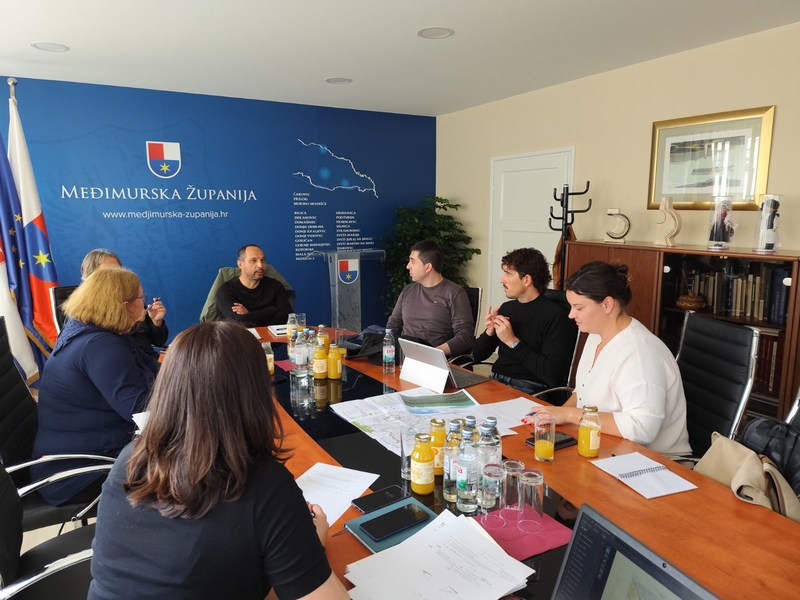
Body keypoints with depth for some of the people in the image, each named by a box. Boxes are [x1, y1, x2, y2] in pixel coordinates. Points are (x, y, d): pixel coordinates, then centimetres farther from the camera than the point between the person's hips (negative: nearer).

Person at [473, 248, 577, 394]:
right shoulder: (506, 308, 10)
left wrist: (513, 342, -16)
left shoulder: (555, 316, -11)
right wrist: (489, 332, -5)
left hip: (529, 390, -6)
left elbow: (552, 375, -19)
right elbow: (478, 355, 16)